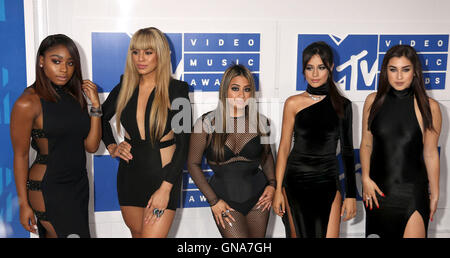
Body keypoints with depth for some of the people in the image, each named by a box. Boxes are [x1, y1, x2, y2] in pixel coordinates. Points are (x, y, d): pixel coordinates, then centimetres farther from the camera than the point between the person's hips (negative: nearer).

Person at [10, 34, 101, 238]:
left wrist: (95, 104, -6)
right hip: (48, 188, -6)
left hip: (78, 183, 6)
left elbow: (91, 146, 3)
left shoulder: (75, 96, 6)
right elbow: (20, 156, -9)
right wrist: (24, 204, -8)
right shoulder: (28, 103, -13)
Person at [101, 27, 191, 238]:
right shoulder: (124, 88, 4)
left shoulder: (176, 90, -8)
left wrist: (165, 188, -15)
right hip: (130, 174, 5)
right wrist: (112, 147, 8)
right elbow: (101, 117, 24)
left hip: (163, 175, -4)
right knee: (137, 233, 16)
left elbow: (183, 143, -10)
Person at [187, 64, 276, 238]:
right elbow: (193, 164, -3)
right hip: (225, 198, -3)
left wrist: (272, 184, 2)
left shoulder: (260, 122, 0)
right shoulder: (207, 123, -8)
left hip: (258, 197, 3)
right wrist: (213, 201, -6)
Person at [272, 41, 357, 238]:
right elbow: (284, 147, 2)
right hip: (297, 182, -1)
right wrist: (278, 189, -2)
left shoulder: (343, 105, 5)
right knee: (299, 234, 5)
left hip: (328, 183, 1)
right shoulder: (294, 103, 1)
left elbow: (347, 151, 8)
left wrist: (351, 194, 6)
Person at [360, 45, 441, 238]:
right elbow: (366, 144, 7)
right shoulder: (373, 101, 1)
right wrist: (365, 179, -2)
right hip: (378, 189, 3)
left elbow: (430, 153, -1)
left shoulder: (428, 107, -6)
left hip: (413, 192, -2)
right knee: (376, 232, 13)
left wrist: (435, 193, 5)